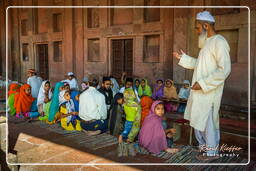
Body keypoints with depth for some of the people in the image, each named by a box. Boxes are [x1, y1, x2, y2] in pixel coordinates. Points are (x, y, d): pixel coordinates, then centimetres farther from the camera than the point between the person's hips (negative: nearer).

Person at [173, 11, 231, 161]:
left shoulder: (219, 42, -15)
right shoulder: (207, 42, 14)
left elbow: (224, 69, -23)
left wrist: (203, 83, -23)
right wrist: (183, 58, 18)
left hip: (209, 92, -9)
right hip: (200, 90, 9)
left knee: (207, 121, 2)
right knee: (197, 119, 18)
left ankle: (212, 151, 20)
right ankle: (203, 145, 35)